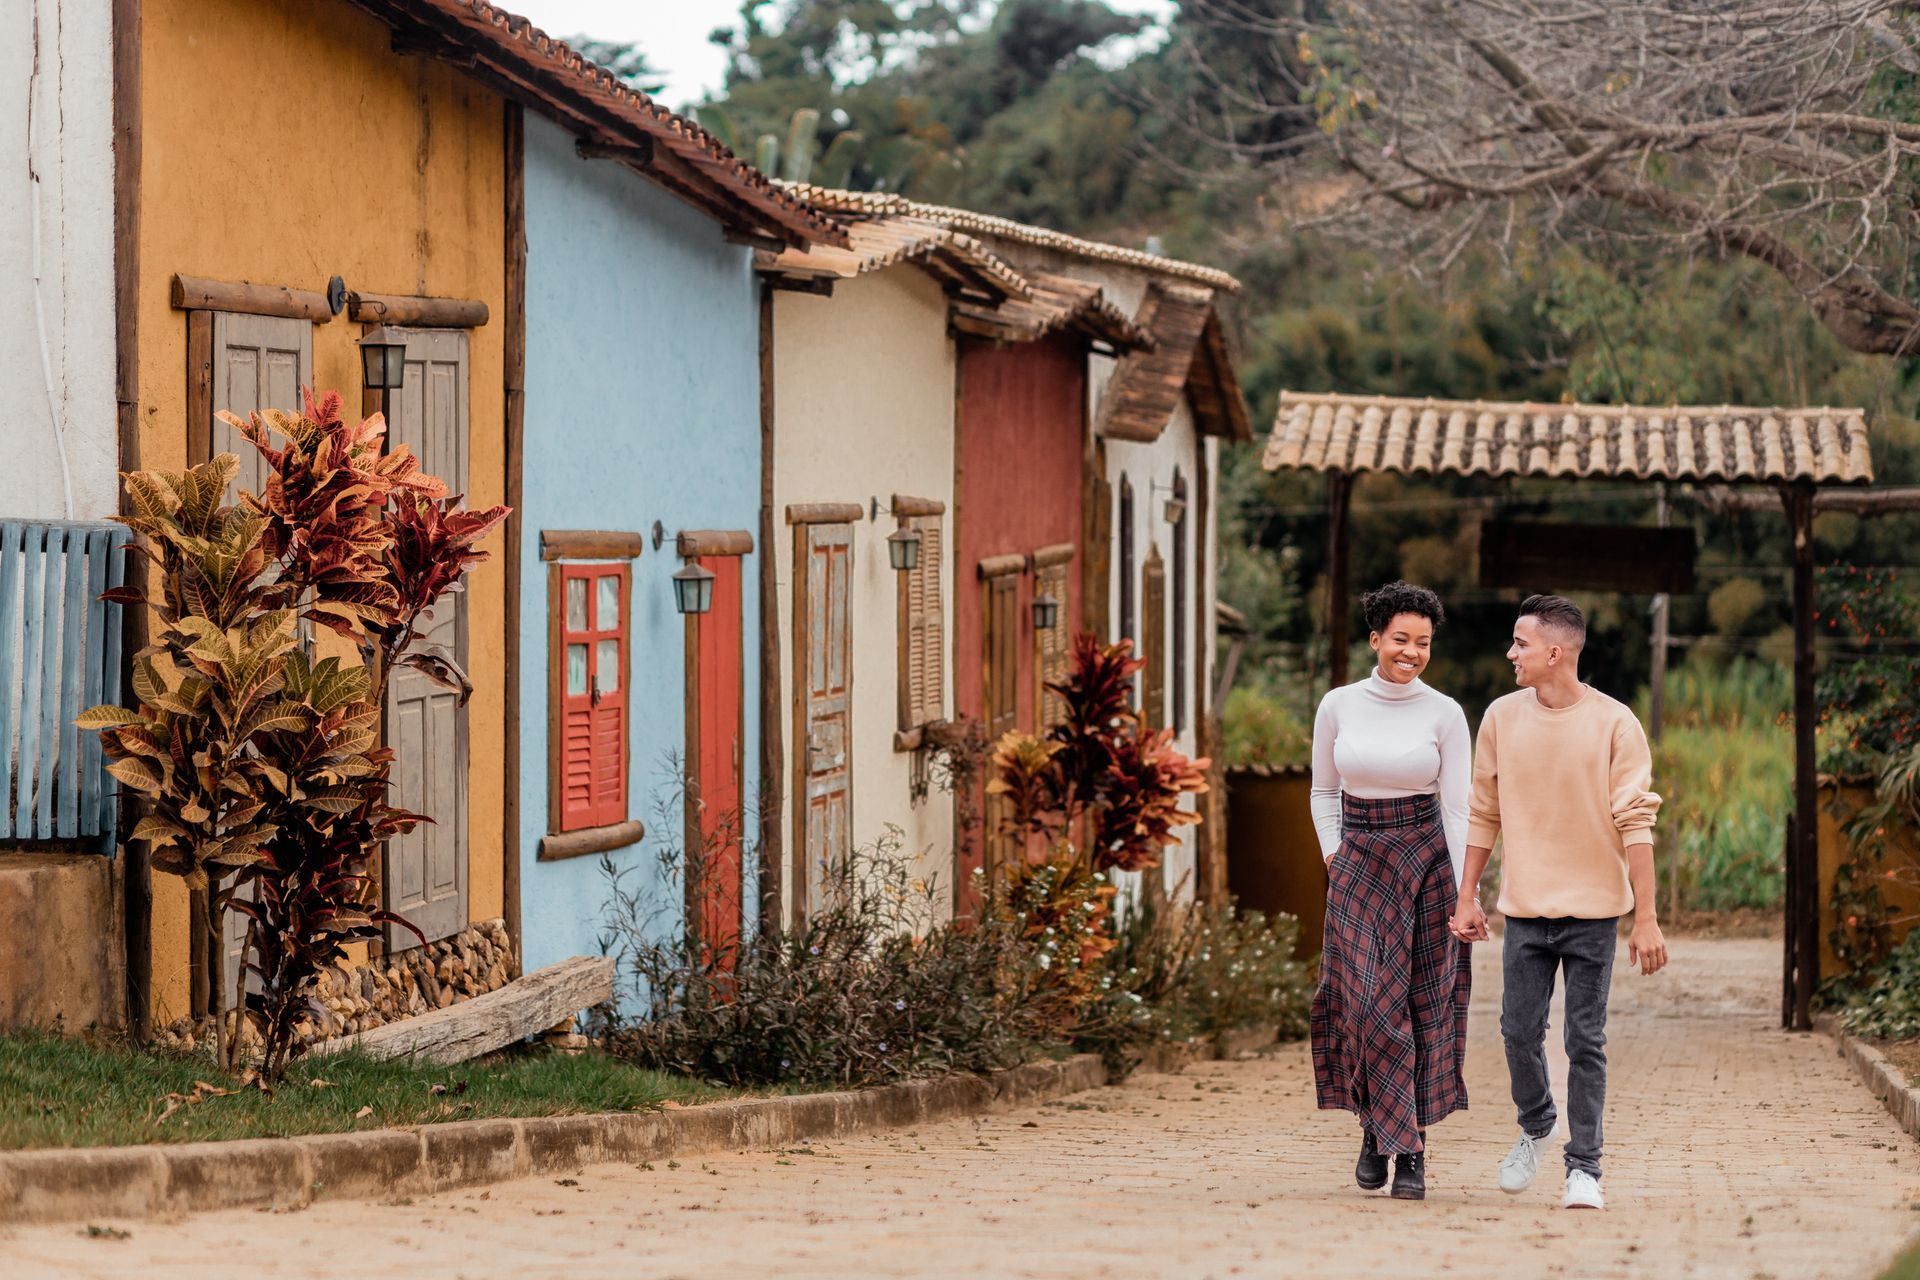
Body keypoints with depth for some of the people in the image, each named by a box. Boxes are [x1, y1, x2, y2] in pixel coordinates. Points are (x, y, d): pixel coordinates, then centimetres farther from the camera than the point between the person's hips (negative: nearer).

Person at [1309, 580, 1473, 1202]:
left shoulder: (1445, 715, -2)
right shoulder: (1338, 707, 2)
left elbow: (1459, 807, -3)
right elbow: (1324, 792, 13)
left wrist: (1466, 893, -8)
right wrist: (1334, 861, 1)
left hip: (1427, 860, -1)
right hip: (1358, 864, 1)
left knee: (1423, 1005, 0)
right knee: (1372, 1001, -11)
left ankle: (1412, 1151, 7)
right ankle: (1377, 1128, 6)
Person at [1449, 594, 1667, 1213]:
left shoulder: (1614, 725, -7)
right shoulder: (1502, 718, 3)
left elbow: (1636, 824, -8)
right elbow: (1484, 813, 11)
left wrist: (1646, 918, -12)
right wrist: (1467, 899, 9)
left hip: (1593, 910, -3)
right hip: (1525, 907, 3)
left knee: (1585, 1043, -1)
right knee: (1519, 1032, 3)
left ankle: (1584, 1168, 7)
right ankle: (1535, 1127, 30)